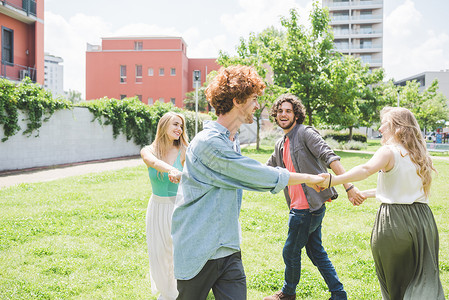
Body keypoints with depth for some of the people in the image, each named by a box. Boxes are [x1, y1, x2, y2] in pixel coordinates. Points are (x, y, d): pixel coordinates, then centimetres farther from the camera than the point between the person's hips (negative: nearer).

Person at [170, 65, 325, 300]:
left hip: (228, 249, 8)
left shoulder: (232, 140, 11)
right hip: (199, 253, -8)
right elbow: (259, 176, -16)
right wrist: (309, 178, -5)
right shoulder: (209, 142, -20)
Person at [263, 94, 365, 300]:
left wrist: (349, 187, -30)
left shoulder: (306, 133, -10)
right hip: (299, 207, 8)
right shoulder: (281, 145, 16)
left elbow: (330, 158, -21)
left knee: (290, 252, 6)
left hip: (308, 207, -8)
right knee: (316, 252, 14)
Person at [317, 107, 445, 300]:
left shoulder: (389, 151, -9)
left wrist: (332, 180, -41)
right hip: (423, 220, 6)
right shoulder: (419, 154, 13)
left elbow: (367, 169, -30)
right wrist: (366, 193, 26)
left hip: (393, 221, -6)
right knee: (425, 282, 9)